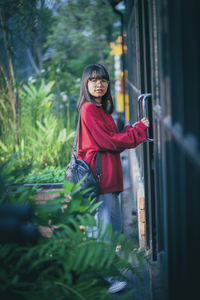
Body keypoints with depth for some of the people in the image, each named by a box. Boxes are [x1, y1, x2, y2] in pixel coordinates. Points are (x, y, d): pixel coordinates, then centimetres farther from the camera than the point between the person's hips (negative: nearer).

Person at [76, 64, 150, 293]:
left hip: (109, 173, 10)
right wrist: (139, 130, -7)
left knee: (114, 227, 15)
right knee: (105, 227, -8)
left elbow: (112, 137, 14)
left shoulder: (101, 109, 20)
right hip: (99, 173, -10)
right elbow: (109, 141, -15)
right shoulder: (89, 109, -11)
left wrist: (133, 129, -1)